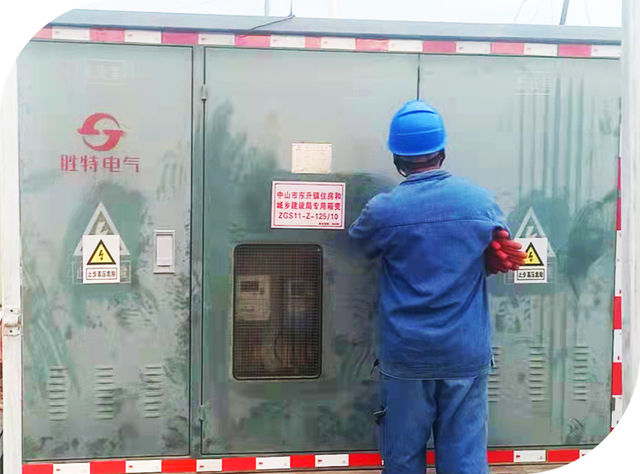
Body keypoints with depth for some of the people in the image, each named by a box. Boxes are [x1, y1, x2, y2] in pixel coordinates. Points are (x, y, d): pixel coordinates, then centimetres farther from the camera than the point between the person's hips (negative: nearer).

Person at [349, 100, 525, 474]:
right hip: (467, 354, 1)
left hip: (405, 356, -1)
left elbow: (360, 240, 9)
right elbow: (499, 257, 11)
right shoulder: (481, 201, -6)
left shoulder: (382, 210, -11)